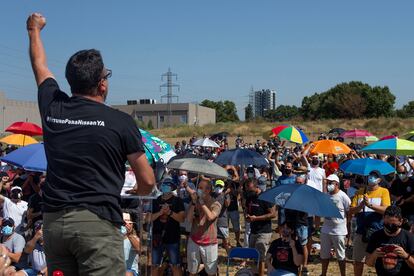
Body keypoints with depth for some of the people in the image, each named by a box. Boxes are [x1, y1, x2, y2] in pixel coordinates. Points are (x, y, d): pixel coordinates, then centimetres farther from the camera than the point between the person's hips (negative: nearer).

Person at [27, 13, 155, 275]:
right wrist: (137, 192, 25)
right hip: (97, 222, -5)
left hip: (53, 221, 5)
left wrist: (34, 29, 46)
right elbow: (147, 181, 0)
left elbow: (39, 65, 28)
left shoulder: (52, 107, 6)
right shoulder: (120, 122, -5)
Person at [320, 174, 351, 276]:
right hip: (325, 230, 5)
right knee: (324, 254, 15)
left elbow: (350, 212, -6)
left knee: (340, 256, 8)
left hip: (339, 232, -5)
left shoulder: (343, 196, -13)